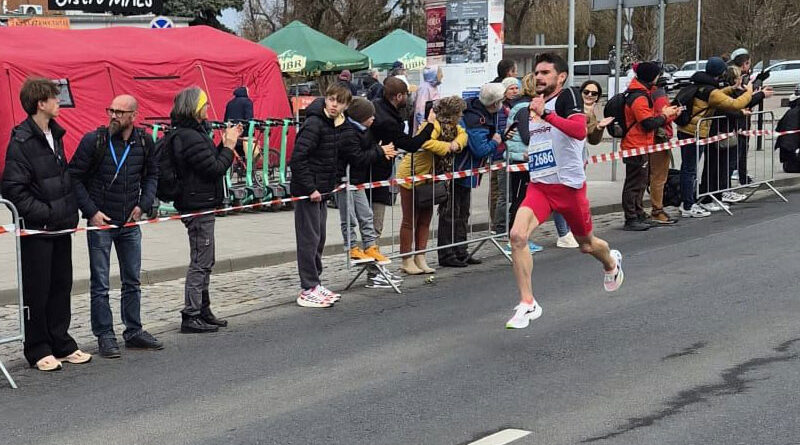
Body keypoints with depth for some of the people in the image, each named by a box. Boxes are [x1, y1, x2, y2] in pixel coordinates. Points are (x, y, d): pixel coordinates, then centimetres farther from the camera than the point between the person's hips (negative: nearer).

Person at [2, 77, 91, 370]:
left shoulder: (55, 135, 11)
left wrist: (70, 211, 10)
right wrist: (45, 213, -18)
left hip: (61, 226, 8)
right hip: (36, 230, -8)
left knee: (61, 286, 13)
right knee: (37, 291, 2)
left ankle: (61, 344, 23)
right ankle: (37, 350, 12)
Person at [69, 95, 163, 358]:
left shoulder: (145, 143, -1)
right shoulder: (93, 141, -10)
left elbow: (151, 175, 14)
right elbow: (74, 178, -5)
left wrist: (143, 204, -1)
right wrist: (91, 211, -11)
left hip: (130, 223, 4)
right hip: (100, 221, -3)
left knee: (132, 281, 12)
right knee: (100, 284, 0)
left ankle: (134, 332, 23)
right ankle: (105, 336, 9)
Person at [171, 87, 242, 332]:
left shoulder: (191, 133, 14)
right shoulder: (190, 137, -20)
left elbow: (211, 161, 17)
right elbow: (215, 169, -20)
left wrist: (225, 144, 6)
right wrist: (229, 146, -9)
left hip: (199, 204, 11)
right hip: (198, 205, -11)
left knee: (204, 262, 18)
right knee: (200, 261, -5)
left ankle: (203, 311, 26)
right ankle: (191, 316, 0)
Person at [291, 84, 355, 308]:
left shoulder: (342, 126, 6)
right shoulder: (314, 124, -18)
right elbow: (297, 159, -22)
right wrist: (310, 188, -21)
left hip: (322, 190, 8)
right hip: (307, 190, -8)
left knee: (319, 238, 15)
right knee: (309, 238, -3)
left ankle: (314, 283, 26)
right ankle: (308, 289, 3)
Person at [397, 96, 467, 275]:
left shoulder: (451, 126, 3)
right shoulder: (433, 125, -25)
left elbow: (462, 134, 15)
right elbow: (426, 142, -42)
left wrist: (457, 143, -9)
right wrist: (448, 146, -28)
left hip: (429, 179, 9)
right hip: (411, 176, -9)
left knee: (425, 220, 12)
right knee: (410, 221, 0)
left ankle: (420, 259, 18)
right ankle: (407, 261, 7)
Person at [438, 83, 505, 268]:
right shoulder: (477, 121, -25)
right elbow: (480, 149, -28)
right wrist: (495, 142, -12)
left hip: (464, 172, 11)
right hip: (458, 171, -11)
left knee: (462, 213, 16)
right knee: (450, 213, -3)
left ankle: (460, 253, 24)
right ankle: (447, 255, 2)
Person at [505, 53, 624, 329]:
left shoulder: (567, 97, -9)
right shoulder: (533, 104, 13)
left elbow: (580, 131, -30)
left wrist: (545, 115, -37)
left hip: (569, 184, -5)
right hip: (538, 185, 5)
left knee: (587, 244, 16)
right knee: (518, 235, -21)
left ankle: (612, 263, 53)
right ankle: (527, 304, -13)